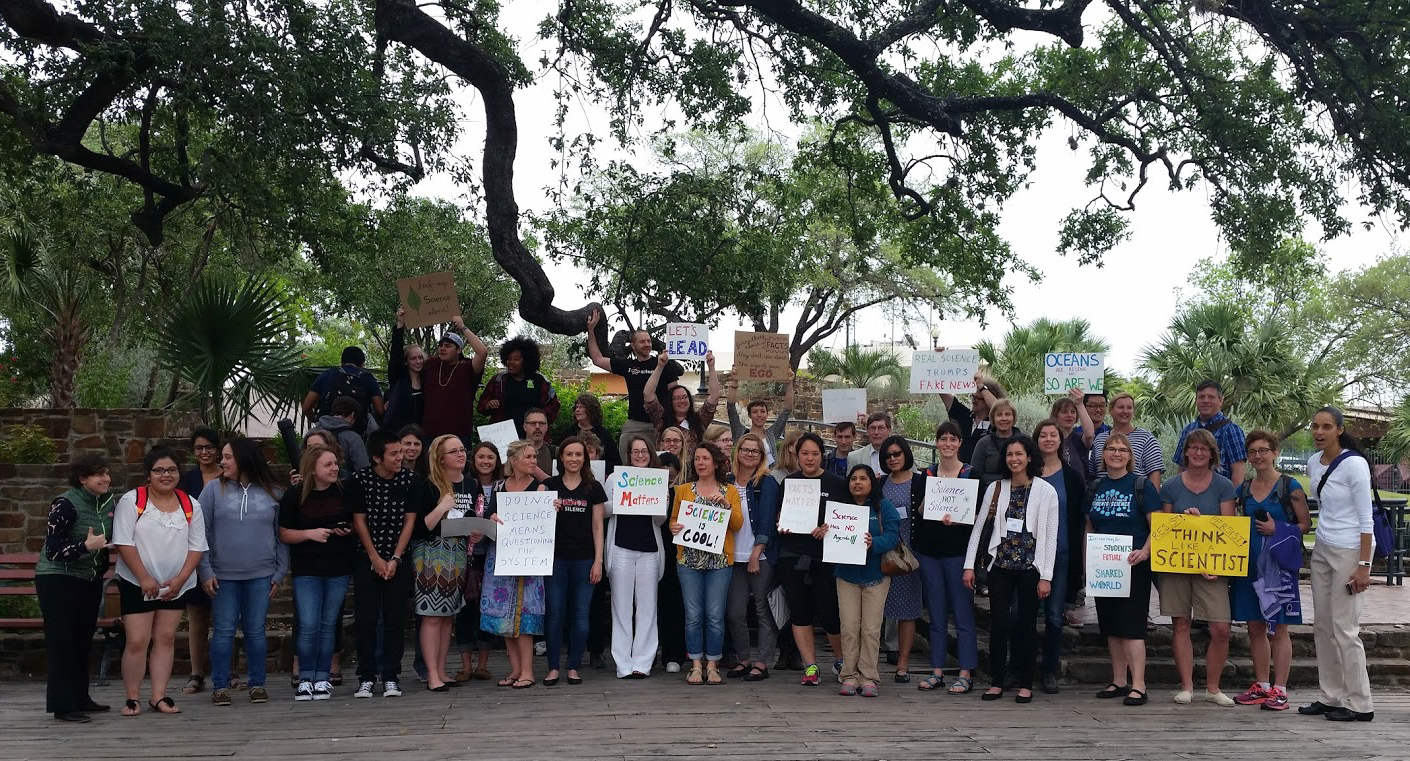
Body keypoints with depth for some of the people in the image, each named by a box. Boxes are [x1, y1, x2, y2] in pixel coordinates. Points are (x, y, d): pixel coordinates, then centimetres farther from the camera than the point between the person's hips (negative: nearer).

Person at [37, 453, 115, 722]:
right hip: (59, 581, -7)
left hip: (90, 581, 7)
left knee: (84, 640, 12)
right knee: (62, 642, -4)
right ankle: (63, 705, 0)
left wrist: (102, 569, 23)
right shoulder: (65, 504, -17)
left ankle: (80, 697, 23)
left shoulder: (107, 502, 4)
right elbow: (52, 550, -20)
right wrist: (86, 546, -33)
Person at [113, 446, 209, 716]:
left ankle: (159, 696, 12)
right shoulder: (132, 501, -4)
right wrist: (144, 578, -14)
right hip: (137, 583, -3)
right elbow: (124, 543, -10)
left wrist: (180, 579, -8)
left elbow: (197, 546, 4)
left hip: (175, 586, 3)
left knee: (166, 638, 6)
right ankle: (131, 699, 6)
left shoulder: (190, 505, 5)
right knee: (137, 641, -5)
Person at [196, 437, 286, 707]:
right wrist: (206, 571, -5)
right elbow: (202, 533, 1)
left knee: (256, 631, 6)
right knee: (224, 631, 3)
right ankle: (220, 685, 12)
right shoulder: (213, 490, 2)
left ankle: (257, 684, 15)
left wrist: (280, 573, 4)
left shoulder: (273, 493, 5)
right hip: (223, 575, 0)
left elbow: (282, 536, 8)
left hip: (261, 575, 1)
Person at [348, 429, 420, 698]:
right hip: (367, 559, 0)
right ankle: (366, 677, 8)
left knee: (395, 619, 0)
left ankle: (391, 677, 7)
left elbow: (409, 521, -3)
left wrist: (394, 559, -9)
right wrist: (375, 559, -8)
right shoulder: (359, 481, -5)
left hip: (398, 559, 0)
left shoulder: (411, 481, -4)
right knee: (365, 619, -1)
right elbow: (359, 521, -3)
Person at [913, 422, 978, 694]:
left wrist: (956, 519, -19)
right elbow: (917, 513, 6)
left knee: (962, 613, -2)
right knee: (936, 614, 9)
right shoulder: (926, 475, 10)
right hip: (929, 552, 3)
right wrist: (928, 497, -12)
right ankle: (937, 670, 15)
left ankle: (966, 673, 3)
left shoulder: (971, 474, 1)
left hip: (958, 551, -3)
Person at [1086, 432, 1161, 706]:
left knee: (1131, 625, -9)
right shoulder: (1096, 487, 11)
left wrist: (1145, 551, -23)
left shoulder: (1142, 485, -3)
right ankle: (1119, 681, 18)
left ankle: (1138, 685, -6)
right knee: (1110, 626, 9)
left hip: (1133, 566, -5)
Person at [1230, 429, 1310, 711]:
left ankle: (1279, 690, 3)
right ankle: (1261, 686, 19)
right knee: (1255, 627, 9)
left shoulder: (1290, 487, -4)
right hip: (1249, 564, 5)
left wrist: (1278, 529, -16)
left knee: (1279, 629, -1)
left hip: (1279, 564, -5)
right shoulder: (1243, 489, 10)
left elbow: (1306, 524, -3)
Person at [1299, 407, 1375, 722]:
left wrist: (1363, 565, -18)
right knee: (1323, 626, 9)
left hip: (1349, 552, -8)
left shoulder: (1354, 464, -14)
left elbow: (1366, 519, -15)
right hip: (1322, 551, 8)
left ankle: (1359, 704, 4)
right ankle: (1331, 697, 18)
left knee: (1344, 628, -5)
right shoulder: (1313, 463, 7)